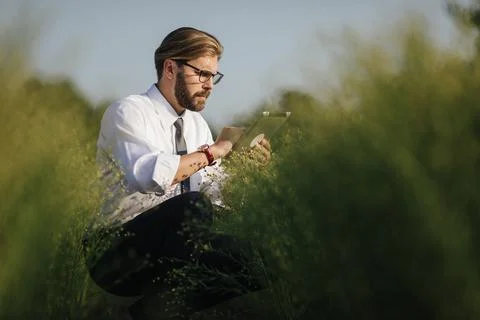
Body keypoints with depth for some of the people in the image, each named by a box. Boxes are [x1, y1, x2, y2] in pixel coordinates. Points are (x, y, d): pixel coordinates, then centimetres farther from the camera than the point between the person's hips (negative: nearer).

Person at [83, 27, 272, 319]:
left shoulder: (197, 123, 14)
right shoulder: (128, 111, -9)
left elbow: (215, 196, 11)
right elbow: (150, 175, -29)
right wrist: (212, 151, -19)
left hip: (169, 250, 8)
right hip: (119, 255, -7)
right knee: (191, 207, -36)